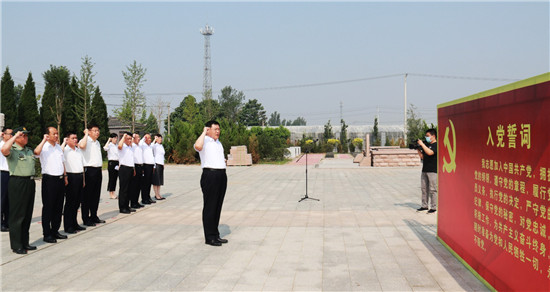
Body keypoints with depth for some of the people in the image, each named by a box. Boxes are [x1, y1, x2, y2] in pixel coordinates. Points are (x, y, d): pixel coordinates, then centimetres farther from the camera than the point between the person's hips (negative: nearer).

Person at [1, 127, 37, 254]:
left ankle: (24, 242, 21)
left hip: (30, 182, 8)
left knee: (27, 214, 12)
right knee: (17, 215, -3)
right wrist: (15, 136, -21)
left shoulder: (29, 150, 18)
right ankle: (16, 246, 2)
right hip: (17, 183, -8)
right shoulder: (12, 150, -7)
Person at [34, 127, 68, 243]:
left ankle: (55, 231, 22)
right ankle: (47, 234, 5)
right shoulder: (44, 147, -8)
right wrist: (44, 140, -22)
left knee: (58, 207, 11)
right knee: (48, 207, -1)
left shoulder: (58, 146, 15)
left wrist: (65, 176, 19)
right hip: (49, 179, -7)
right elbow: (36, 152, -32)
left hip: (60, 179, 7)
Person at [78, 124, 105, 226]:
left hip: (98, 170, 8)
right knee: (87, 196, -2)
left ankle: (94, 216, 22)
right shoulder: (86, 141, -8)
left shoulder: (97, 142, 18)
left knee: (96, 195, 12)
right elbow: (81, 146, -33)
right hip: (89, 170, -8)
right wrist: (86, 134, -20)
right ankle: (86, 219, 4)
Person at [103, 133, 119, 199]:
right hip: (111, 162, -7)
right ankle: (110, 193, 3)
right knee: (111, 178, -4)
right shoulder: (110, 145, -5)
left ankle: (113, 193, 14)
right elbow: (105, 148, -28)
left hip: (117, 163, 7)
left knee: (115, 178, 8)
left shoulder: (117, 146, 15)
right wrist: (108, 140, -18)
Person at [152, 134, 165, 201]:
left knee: (160, 180, 10)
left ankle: (158, 194, 14)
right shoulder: (154, 145, -8)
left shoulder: (161, 146, 17)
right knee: (155, 181, -2)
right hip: (156, 164, -8)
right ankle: (156, 195, 2)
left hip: (161, 164, 8)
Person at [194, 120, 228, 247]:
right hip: (210, 175, -8)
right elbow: (197, 146, -30)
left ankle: (215, 235, 20)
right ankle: (209, 237, 1)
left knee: (218, 206, 12)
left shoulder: (218, 142, 21)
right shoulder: (204, 141, -6)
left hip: (221, 174, 9)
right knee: (210, 207, -4)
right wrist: (204, 132, -18)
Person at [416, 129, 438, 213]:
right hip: (424, 170, 8)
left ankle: (433, 207, 0)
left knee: (432, 190, -5)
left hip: (433, 171, -8)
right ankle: (424, 206, 19)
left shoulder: (436, 145, -7)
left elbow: (430, 152, -24)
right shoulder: (427, 145, 17)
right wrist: (418, 149, 3)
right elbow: (422, 156, 16)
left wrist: (422, 144, -18)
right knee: (424, 188, 11)